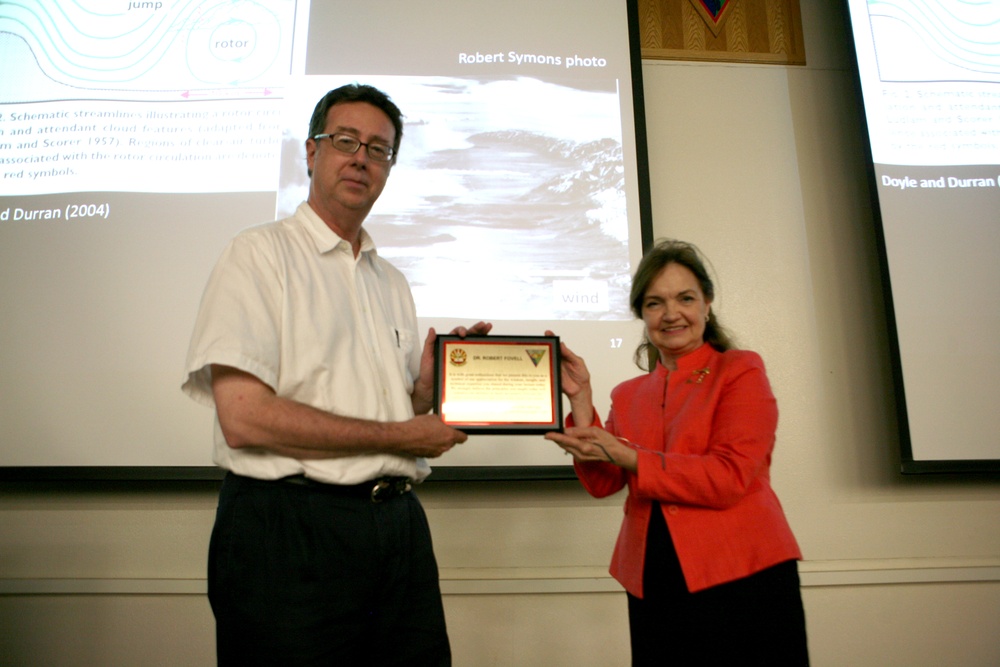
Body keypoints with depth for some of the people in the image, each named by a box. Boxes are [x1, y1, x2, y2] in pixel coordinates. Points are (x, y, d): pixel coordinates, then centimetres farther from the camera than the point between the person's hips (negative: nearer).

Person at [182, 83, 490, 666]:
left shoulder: (392, 281, 17)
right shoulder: (261, 253, -4)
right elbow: (245, 417, -16)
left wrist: (432, 381, -4)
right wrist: (399, 436, -11)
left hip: (399, 524, 6)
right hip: (290, 525, -6)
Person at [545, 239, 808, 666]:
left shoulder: (740, 371, -1)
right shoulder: (628, 394, 12)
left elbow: (730, 478, -13)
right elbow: (602, 484, 3)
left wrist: (626, 457, -15)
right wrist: (580, 400, -6)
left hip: (742, 578, -4)